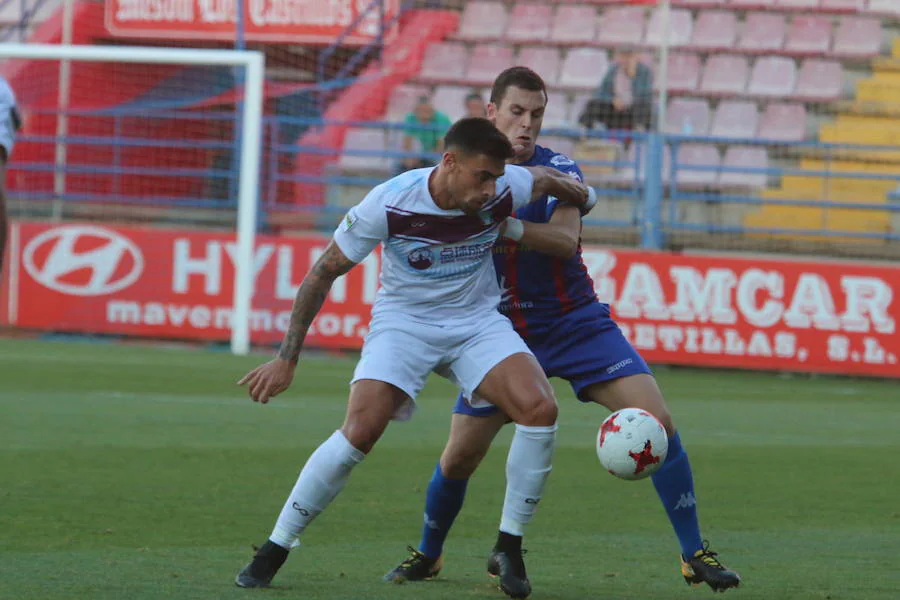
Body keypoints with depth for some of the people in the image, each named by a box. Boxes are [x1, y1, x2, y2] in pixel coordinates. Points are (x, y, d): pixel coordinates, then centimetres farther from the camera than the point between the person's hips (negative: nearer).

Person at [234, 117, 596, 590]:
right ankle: (272, 553, -7)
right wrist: (286, 359, -12)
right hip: (403, 320, -3)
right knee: (359, 432, -23)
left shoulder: (502, 191, -17)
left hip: (477, 321, 3)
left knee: (540, 409, -21)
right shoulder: (390, 203, -24)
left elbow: (545, 178, 9)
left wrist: (582, 197, 31)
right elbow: (323, 273, -12)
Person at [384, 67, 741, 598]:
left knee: (656, 421, -16)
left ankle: (696, 555, -7)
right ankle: (428, 556, 27)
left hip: (576, 323, -1)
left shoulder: (559, 170, -7)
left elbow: (565, 238, -24)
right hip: (503, 330, 1)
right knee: (459, 457, -2)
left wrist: (507, 225, -39)